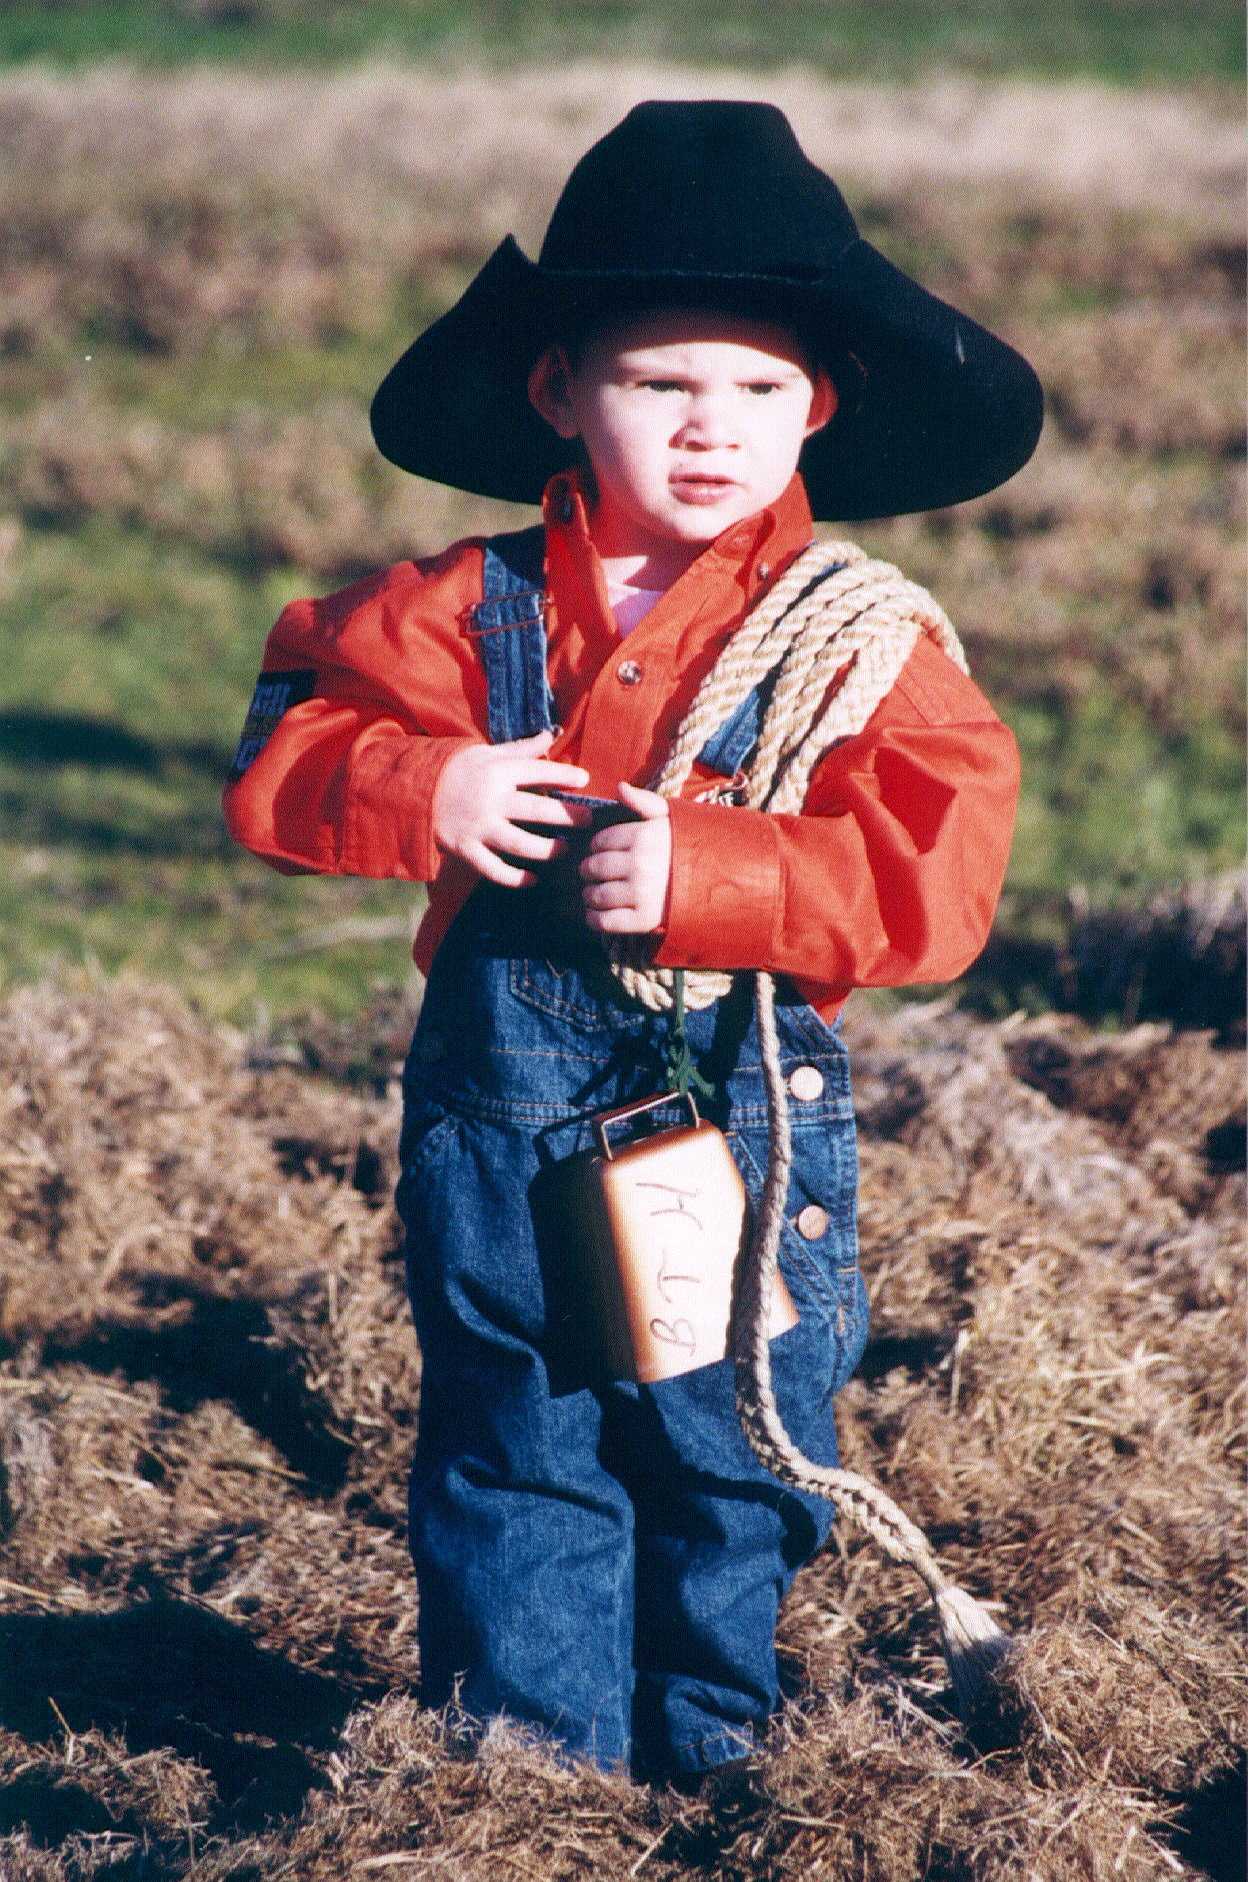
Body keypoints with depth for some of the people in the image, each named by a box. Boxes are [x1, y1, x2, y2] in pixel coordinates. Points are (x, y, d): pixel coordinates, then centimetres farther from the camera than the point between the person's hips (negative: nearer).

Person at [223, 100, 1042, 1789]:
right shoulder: (470, 615, -2)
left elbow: (932, 878, -18)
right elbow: (286, 749, 0)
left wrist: (701, 874, -29)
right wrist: (425, 790, -20)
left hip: (745, 1109, -1)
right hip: (501, 1112, 1)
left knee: (731, 1454, 12)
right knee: (513, 1460, 12)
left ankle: (707, 1761, 33)